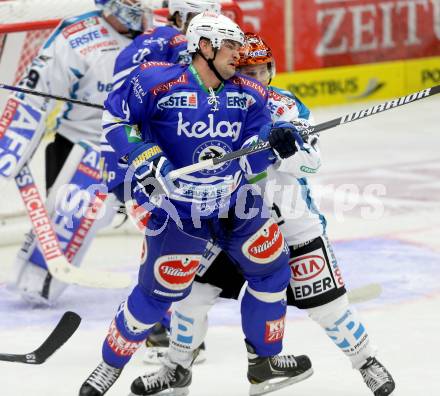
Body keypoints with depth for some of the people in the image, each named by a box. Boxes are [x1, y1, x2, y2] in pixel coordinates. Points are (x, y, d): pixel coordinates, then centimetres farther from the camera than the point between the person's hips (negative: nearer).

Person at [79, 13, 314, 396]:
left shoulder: (249, 95, -3)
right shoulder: (158, 81, -18)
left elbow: (251, 161, -5)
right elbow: (114, 118, -7)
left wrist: (276, 143, -26)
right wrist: (142, 157, -19)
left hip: (236, 203, 6)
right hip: (177, 209, -5)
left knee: (271, 268, 9)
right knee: (159, 292, -3)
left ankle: (265, 359, 27)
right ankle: (110, 365, 17)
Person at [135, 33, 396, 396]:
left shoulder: (287, 106, -10)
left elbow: (311, 161, -21)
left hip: (292, 220, -2)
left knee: (325, 302, -2)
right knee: (193, 289, -1)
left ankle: (367, 362, 20)